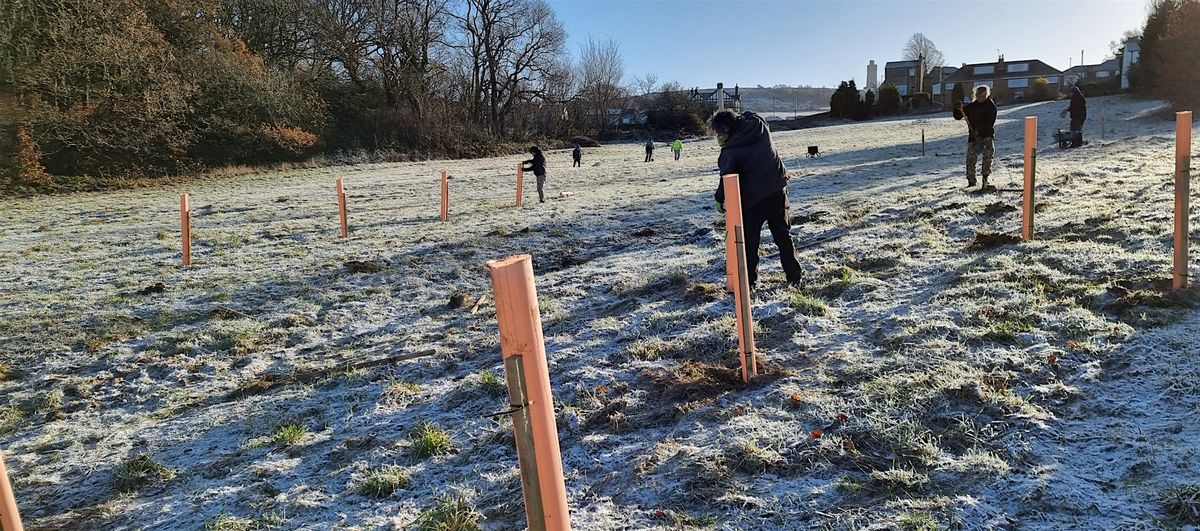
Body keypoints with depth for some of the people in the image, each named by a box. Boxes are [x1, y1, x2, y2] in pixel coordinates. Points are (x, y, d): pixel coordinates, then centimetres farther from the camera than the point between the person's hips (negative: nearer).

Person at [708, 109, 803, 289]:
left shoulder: (730, 151, -18)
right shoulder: (759, 126, -5)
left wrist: (720, 199, 7)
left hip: (752, 200, -5)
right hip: (777, 193, 5)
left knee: (749, 241, 7)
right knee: (784, 237, 16)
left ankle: (748, 282, 10)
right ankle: (795, 277, 21)